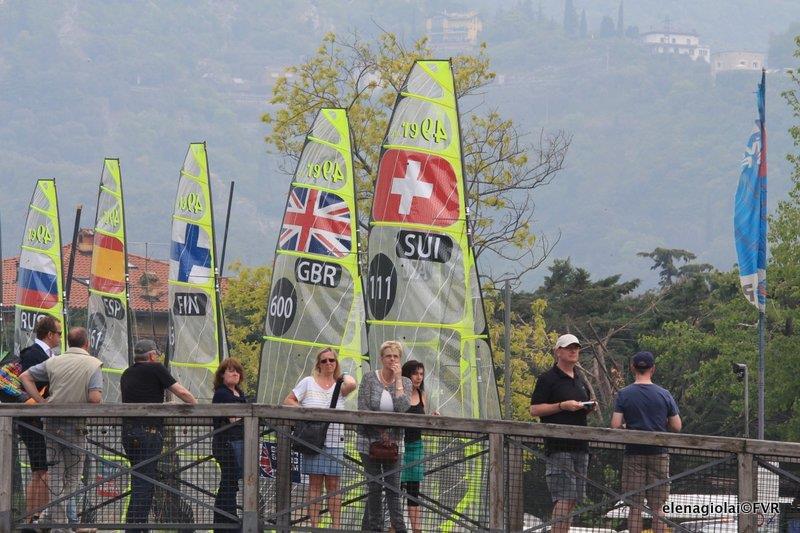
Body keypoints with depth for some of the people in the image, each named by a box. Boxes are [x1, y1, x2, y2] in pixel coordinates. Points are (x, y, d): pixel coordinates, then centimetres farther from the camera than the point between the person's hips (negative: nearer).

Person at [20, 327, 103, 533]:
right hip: (76, 427, -3)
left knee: (56, 476, 10)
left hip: (52, 423, 3)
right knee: (73, 477, 8)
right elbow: (95, 398, -18)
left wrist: (40, 401, 2)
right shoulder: (93, 365, -7)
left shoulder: (54, 362, 4)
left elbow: (25, 376, 6)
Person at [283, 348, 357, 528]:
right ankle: (314, 525, 0)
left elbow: (351, 385, -16)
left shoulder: (339, 385, 8)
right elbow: (288, 401, 6)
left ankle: (336, 525, 8)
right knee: (315, 483, -1)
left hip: (335, 443, 1)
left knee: (333, 484, 4)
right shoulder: (308, 382, 7)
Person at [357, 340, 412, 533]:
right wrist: (380, 430, -16)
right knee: (374, 487, 1)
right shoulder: (369, 379, -1)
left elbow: (403, 409, -12)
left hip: (393, 444, 1)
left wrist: (398, 380, -11)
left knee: (393, 488, 0)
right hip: (370, 440, -1)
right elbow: (363, 409, -8)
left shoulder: (405, 382, 4)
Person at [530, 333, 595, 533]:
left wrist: (590, 406, 8)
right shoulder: (548, 379, -4)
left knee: (573, 498, 8)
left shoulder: (579, 378, 19)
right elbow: (534, 409, -8)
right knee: (564, 498, -15)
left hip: (580, 445, 8)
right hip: (559, 447, -8)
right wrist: (563, 406, -16)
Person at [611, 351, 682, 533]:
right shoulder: (664, 395, -1)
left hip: (634, 455, -1)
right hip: (659, 453, 1)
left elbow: (615, 426, -10)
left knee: (635, 506, 2)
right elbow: (677, 426, 2)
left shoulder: (624, 394, -4)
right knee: (657, 507, 5)